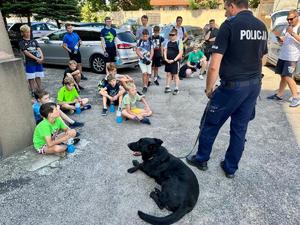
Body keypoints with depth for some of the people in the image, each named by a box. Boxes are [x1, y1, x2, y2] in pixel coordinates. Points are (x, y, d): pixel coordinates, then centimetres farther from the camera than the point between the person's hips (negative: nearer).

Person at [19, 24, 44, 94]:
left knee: (38, 77, 9)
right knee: (31, 78, 0)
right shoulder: (21, 42, 2)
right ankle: (33, 92, 7)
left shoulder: (34, 41, 14)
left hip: (38, 62, 4)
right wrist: (36, 58, -18)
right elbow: (26, 53, -9)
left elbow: (39, 49, 4)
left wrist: (41, 58, -15)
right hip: (29, 63, -3)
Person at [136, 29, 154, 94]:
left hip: (148, 60, 3)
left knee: (148, 74, 6)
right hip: (142, 60, -3)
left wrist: (149, 59, -13)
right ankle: (144, 87, -8)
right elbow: (137, 51, -5)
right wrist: (143, 58, -16)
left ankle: (146, 85, 20)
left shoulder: (150, 42, 3)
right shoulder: (140, 41, -3)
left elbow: (152, 51, 0)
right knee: (144, 73, -14)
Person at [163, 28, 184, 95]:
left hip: (175, 61, -5)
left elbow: (181, 53, -11)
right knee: (168, 74, 11)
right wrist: (166, 59, -6)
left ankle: (176, 89, 10)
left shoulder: (179, 42, -7)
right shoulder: (168, 42, 8)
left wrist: (174, 60, -17)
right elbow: (165, 51, 10)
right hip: (168, 61, 5)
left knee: (175, 75, 2)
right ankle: (167, 87, 19)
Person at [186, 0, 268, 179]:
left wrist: (209, 89, -6)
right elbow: (260, 59, 17)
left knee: (210, 124, 10)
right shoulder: (262, 27, 11)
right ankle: (231, 168, 28)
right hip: (254, 86, 7)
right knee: (240, 128, 14)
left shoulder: (230, 25, -12)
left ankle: (201, 159, 27)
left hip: (232, 86, -7)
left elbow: (214, 66, -18)